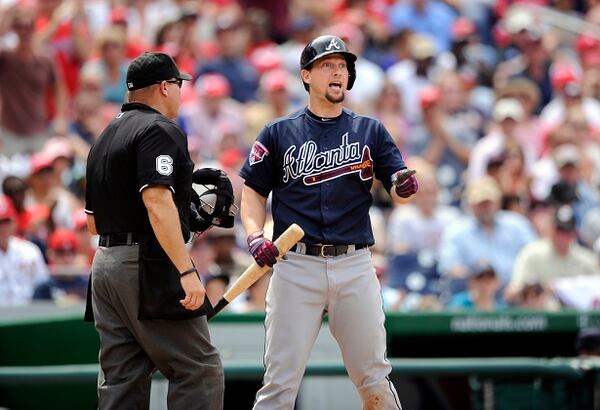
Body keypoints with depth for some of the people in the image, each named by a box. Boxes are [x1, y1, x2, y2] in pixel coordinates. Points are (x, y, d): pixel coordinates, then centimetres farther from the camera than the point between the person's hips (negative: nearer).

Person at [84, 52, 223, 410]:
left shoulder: (105, 138, 20)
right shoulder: (160, 130, -8)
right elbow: (156, 202, -21)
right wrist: (186, 270, -25)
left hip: (105, 263, 9)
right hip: (148, 265, -9)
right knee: (199, 371, -8)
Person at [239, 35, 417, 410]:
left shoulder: (370, 131, 12)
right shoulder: (279, 133, 9)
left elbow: (399, 186, 8)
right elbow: (254, 191, 10)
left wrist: (405, 184, -16)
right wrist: (255, 235, -8)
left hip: (355, 266, 1)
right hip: (296, 265, -1)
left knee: (374, 377, 4)